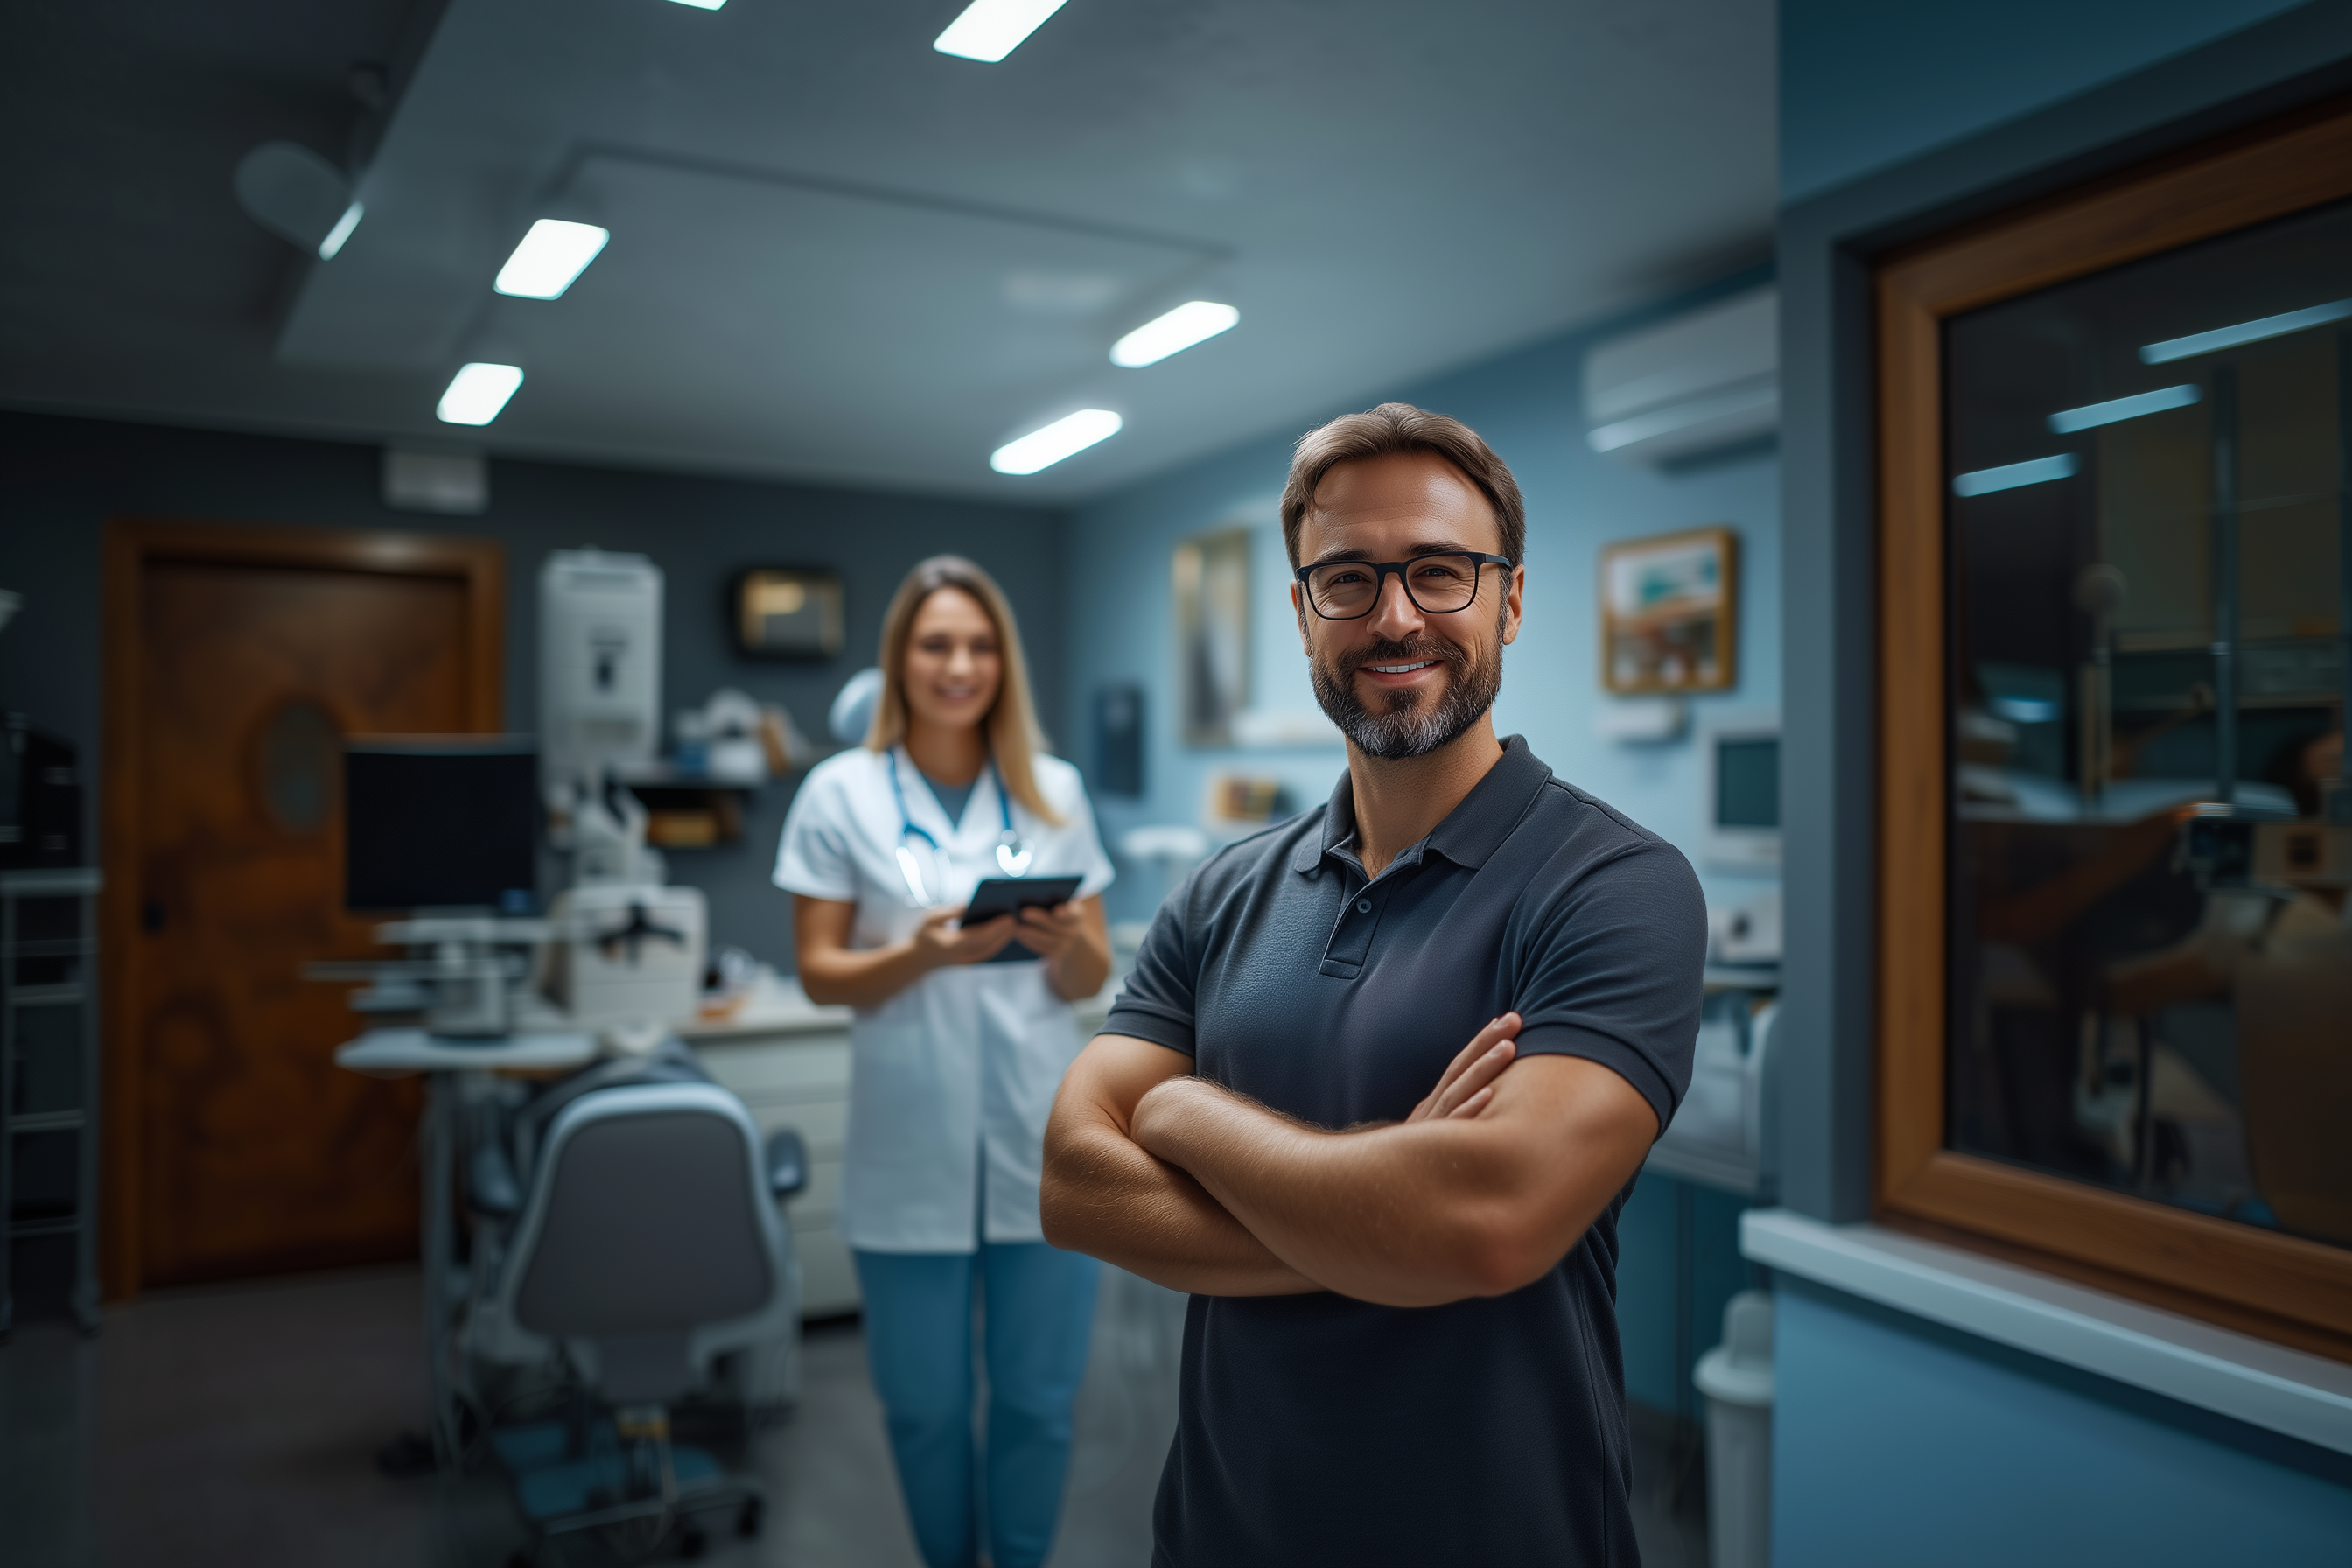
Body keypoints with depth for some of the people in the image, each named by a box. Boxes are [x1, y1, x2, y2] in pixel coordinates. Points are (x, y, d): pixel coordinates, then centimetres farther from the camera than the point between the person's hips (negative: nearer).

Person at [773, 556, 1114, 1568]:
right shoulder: (841, 791, -1)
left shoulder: (1055, 790, 5)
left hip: (1044, 1142, 2)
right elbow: (820, 975, -2)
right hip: (912, 1152, -1)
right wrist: (920, 956, -20)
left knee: (1038, 1400, 10)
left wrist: (1068, 944, -17)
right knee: (925, 1405, 11)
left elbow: (1091, 980, 6)